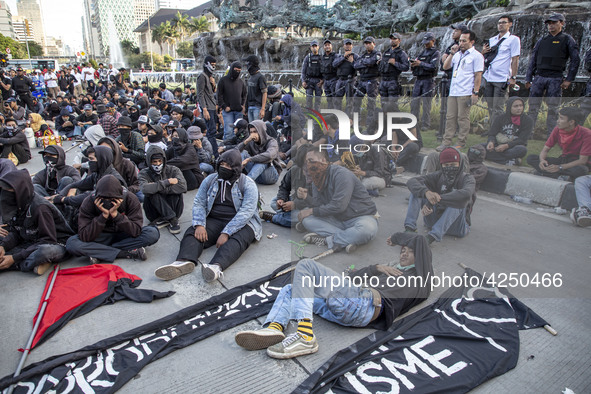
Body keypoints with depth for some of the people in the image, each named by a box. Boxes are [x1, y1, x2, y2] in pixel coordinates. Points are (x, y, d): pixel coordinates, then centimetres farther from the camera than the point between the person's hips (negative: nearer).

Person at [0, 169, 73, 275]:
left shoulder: (40, 207, -22)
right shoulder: (16, 205, 1)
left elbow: (48, 241, -21)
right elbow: (15, 232, 11)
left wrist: (15, 258, -22)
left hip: (56, 244, -8)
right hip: (31, 244, 8)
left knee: (46, 251, -42)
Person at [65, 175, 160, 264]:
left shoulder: (130, 199, -21)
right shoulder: (89, 201, -19)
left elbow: (136, 231, -26)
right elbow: (85, 237, -24)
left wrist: (115, 214, -34)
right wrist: (104, 215, -34)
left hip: (124, 236, 0)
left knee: (153, 233, -28)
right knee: (71, 243, -28)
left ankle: (100, 254, -22)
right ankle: (129, 253, -27)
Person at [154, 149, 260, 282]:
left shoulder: (248, 184, -6)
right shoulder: (210, 180, 10)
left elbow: (246, 211, -17)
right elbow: (198, 203, 5)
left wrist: (226, 233, -26)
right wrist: (199, 225, -15)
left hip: (241, 223, -4)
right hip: (214, 221, 5)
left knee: (237, 239, -36)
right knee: (192, 233, -21)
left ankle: (216, 266, -61)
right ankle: (184, 262, -47)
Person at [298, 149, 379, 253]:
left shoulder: (341, 173, -19)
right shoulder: (316, 181, 6)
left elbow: (339, 206, -25)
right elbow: (320, 205, -2)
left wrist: (312, 211, -18)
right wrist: (306, 197, -21)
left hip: (362, 216, -6)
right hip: (338, 220, 7)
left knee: (367, 229, -40)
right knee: (306, 218, -13)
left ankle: (326, 240, -27)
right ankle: (348, 239, -23)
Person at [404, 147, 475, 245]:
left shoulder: (467, 178, -6)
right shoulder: (438, 176, 3)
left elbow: (466, 194, -33)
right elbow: (411, 181, -13)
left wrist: (436, 200, -38)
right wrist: (426, 192, -35)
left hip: (457, 225, -3)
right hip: (434, 220, 3)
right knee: (418, 187, -10)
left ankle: (432, 236, -44)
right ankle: (409, 228, -27)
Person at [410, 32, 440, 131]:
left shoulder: (435, 53, 0)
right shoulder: (422, 53, 20)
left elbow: (433, 67, -13)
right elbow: (416, 63, 18)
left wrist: (420, 63, -16)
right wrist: (413, 65, -5)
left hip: (428, 80, -6)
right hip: (418, 79, 6)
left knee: (426, 104, -6)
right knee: (414, 102, 3)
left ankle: (425, 124, -2)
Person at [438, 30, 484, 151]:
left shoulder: (476, 55, -2)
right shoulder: (457, 54, 18)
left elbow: (478, 75, -7)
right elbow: (445, 67, 15)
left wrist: (475, 92, -13)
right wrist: (452, 54, 4)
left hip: (465, 93, -6)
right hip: (453, 91, 6)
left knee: (463, 118, -2)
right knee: (450, 117, 6)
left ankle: (461, 143, 6)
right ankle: (446, 142, 10)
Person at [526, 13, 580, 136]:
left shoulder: (567, 40, 6)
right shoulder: (542, 40, 15)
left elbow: (575, 60, 4)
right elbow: (533, 60, 15)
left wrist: (568, 79, -4)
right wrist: (528, 78, 6)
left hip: (556, 79, -3)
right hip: (539, 77, 3)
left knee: (553, 108, -1)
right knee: (533, 105, 0)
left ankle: (551, 134, 5)